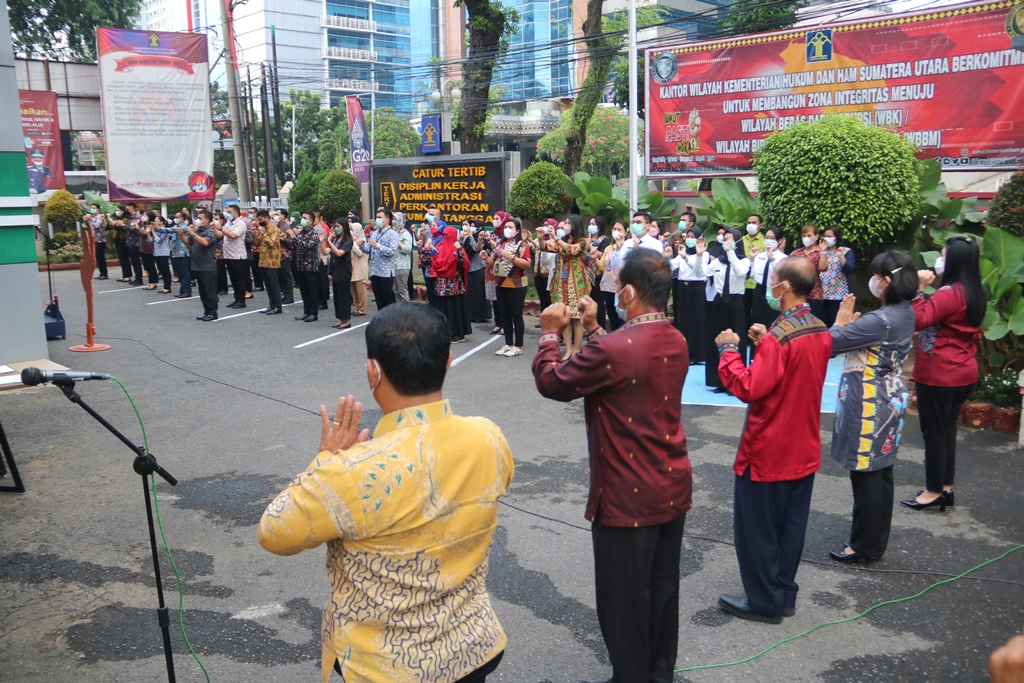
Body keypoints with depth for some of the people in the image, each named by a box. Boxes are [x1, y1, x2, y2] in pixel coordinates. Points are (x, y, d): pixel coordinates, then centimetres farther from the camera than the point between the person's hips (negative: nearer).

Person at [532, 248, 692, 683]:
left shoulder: (612, 349, -26)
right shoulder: (676, 342, -1)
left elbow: (551, 382, -12)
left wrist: (550, 333, 3)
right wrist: (594, 328, 15)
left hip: (628, 496, -8)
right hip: (674, 488, 8)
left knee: (624, 598, 11)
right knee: (663, 587, 22)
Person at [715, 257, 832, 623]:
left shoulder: (778, 337, -24)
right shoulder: (821, 332, 3)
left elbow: (748, 388, -26)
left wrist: (729, 350, -15)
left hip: (769, 452, -8)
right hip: (804, 450, 8)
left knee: (757, 528, 6)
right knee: (790, 525, 18)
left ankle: (764, 602, 17)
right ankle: (785, 595, 30)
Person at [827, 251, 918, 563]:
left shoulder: (881, 320, -24)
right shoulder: (904, 313, 6)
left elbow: (831, 341, -23)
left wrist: (842, 322, -4)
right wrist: (853, 325, -5)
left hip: (869, 405, -10)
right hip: (889, 399, 10)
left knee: (866, 475, 1)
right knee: (880, 473, 17)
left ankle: (864, 546, 13)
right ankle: (876, 541, 29)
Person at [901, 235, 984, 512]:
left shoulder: (949, 293, -21)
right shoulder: (974, 293, 9)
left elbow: (919, 320, -28)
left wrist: (918, 290, -24)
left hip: (939, 376, -9)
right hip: (962, 373, 9)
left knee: (934, 433, 2)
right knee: (947, 431, 17)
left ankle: (934, 492, 12)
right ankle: (945, 487, 26)